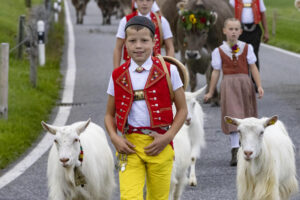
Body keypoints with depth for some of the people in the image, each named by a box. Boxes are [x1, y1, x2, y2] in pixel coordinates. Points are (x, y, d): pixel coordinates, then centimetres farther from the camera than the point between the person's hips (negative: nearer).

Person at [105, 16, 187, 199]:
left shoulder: (168, 71, 1)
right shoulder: (118, 76, 7)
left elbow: (182, 109, 5)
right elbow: (109, 114, 15)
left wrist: (167, 137, -8)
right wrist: (114, 138, -4)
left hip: (159, 145, -1)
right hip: (129, 145, 1)